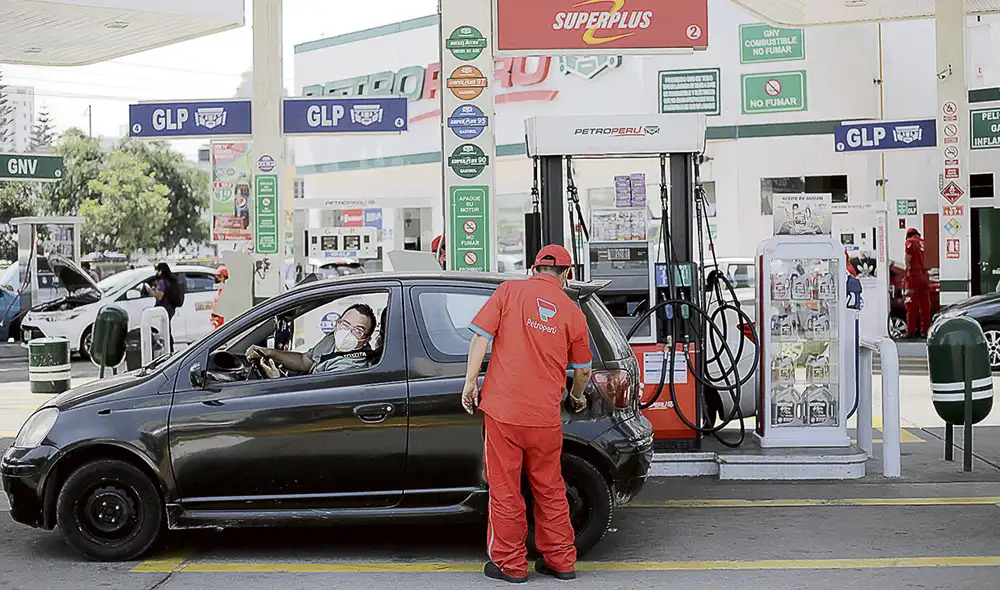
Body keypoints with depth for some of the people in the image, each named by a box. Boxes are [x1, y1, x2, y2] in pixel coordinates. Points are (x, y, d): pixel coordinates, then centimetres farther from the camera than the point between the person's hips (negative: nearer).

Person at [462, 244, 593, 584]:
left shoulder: (510, 291, 1)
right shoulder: (572, 311, 6)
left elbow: (481, 336, -6)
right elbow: (583, 370, 16)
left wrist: (470, 381, 1)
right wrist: (577, 397, 35)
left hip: (503, 407, -2)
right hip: (545, 415, 2)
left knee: (505, 488, 7)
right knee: (550, 488, 15)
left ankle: (510, 563, 15)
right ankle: (561, 561, 23)